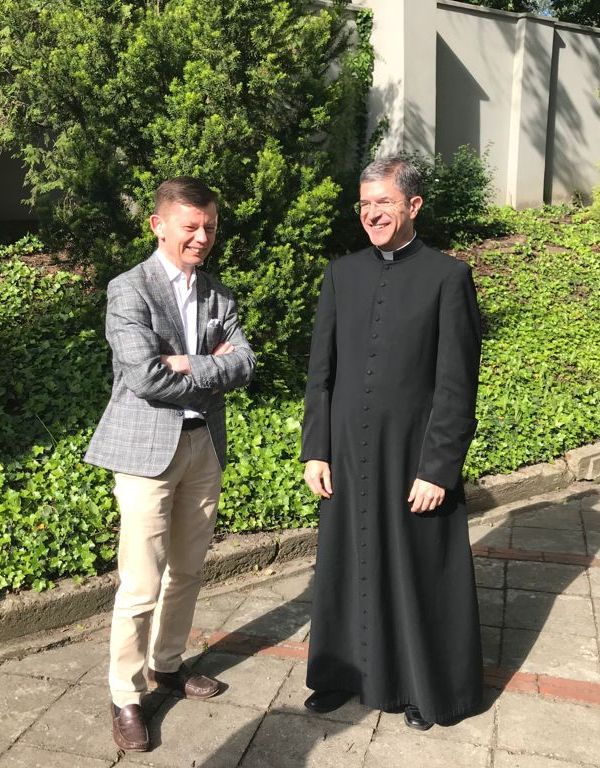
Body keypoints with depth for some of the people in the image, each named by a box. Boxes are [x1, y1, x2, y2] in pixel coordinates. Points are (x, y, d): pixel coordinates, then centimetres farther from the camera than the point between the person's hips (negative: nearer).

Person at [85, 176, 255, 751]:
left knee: (186, 572, 17)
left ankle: (166, 665, 38)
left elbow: (244, 363, -2)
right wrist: (215, 367, -9)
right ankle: (125, 697, 19)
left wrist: (188, 366, -17)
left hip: (205, 445, 6)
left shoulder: (217, 294, 10)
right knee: (142, 585, -1)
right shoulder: (129, 290, -9)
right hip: (148, 449, -6)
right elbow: (146, 377, -20)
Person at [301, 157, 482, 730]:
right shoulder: (341, 273, 5)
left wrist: (438, 469, -13)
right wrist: (314, 451, 1)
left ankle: (427, 688, 34)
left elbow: (456, 386, -10)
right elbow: (320, 371, 6)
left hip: (416, 458, -3)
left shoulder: (448, 277, -7)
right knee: (347, 567, 15)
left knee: (421, 575, 11)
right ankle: (346, 672, 38)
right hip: (348, 457, 4)